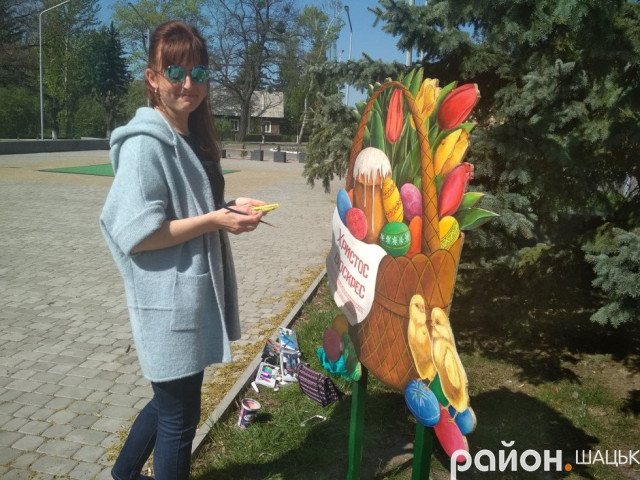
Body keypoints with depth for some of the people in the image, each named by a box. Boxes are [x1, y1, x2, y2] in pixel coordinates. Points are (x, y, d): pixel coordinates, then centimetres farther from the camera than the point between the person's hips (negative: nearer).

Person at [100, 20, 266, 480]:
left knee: (172, 399, 24)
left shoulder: (193, 139, 10)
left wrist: (229, 209, 2)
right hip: (169, 303, -9)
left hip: (194, 296, 9)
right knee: (180, 413, 7)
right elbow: (133, 235, -22)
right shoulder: (145, 144, -18)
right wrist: (213, 221, -23)